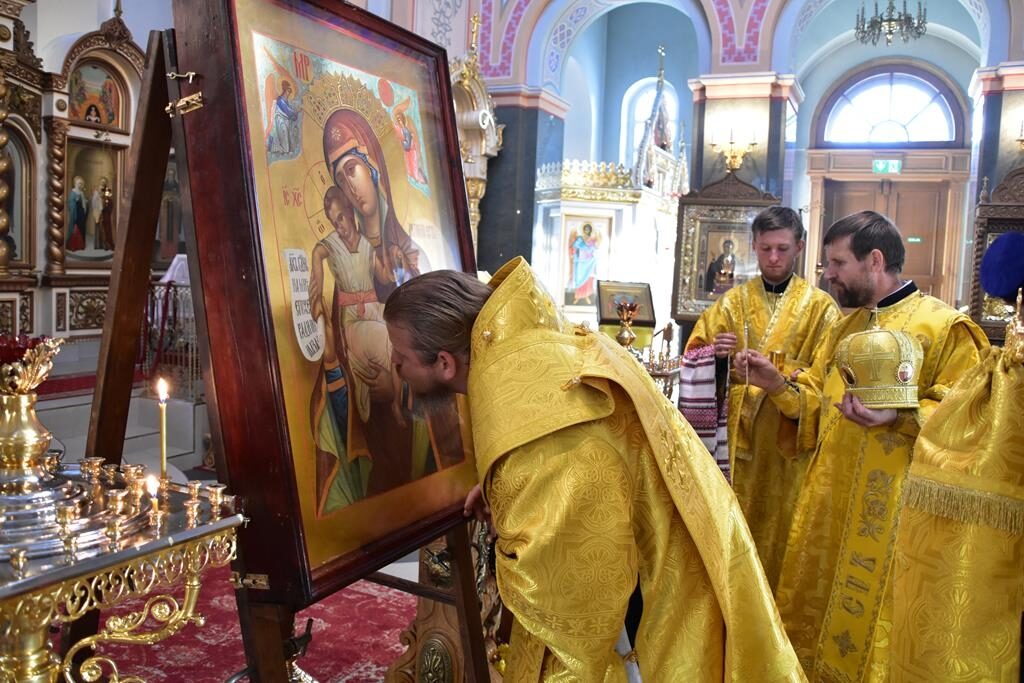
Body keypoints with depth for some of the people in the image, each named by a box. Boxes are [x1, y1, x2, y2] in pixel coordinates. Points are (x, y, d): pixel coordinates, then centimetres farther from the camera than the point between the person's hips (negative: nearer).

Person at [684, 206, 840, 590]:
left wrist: (781, 378, -22)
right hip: (739, 436, 2)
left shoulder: (820, 306, 3)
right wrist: (714, 354, -16)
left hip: (792, 439, -1)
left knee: (783, 530, 3)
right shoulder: (733, 302, 9)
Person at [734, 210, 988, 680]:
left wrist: (899, 417, -29)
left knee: (870, 619, 4)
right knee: (814, 610, 16)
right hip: (829, 500, 7)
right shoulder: (844, 328, 14)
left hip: (891, 506, -7)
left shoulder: (945, 327, -9)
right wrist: (777, 384, -1)